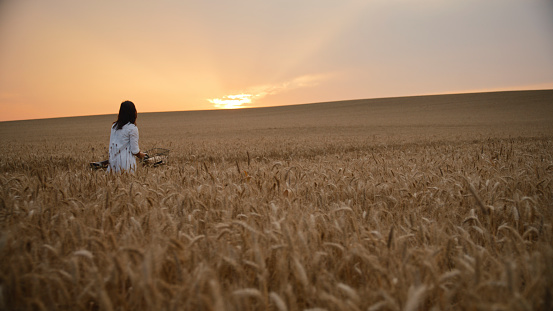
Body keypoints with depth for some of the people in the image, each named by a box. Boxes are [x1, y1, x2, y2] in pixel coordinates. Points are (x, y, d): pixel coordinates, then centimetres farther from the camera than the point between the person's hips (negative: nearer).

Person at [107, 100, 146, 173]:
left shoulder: (114, 126, 9)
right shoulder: (133, 128, -9)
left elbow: (111, 144, 12)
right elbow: (135, 151, -9)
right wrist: (140, 155, 12)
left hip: (113, 161, 6)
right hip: (126, 161, -6)